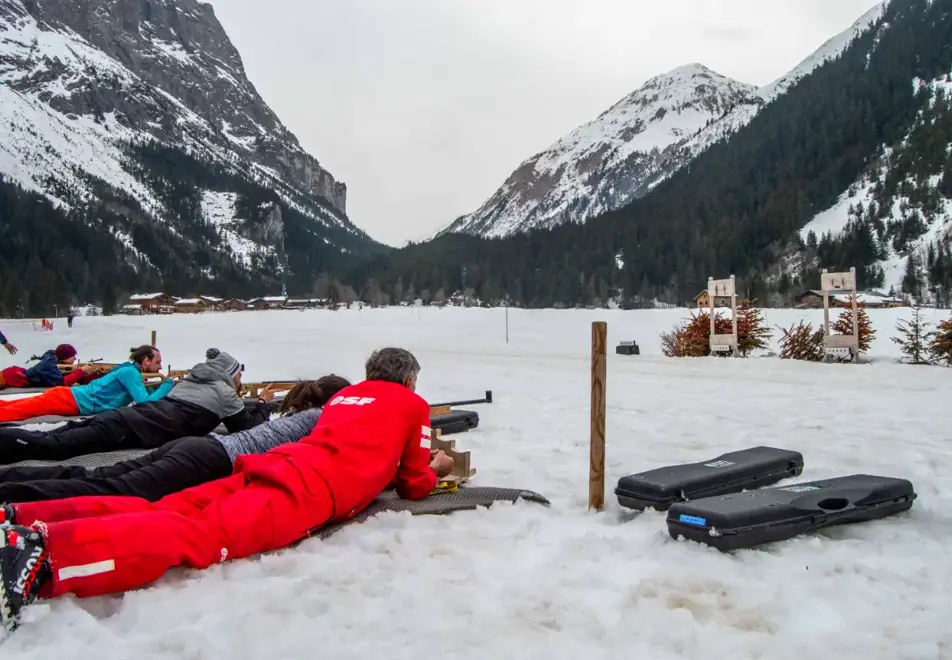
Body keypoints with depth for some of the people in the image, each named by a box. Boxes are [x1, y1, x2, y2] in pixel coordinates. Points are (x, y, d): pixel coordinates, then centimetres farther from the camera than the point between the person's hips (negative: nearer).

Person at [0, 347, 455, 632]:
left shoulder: (344, 393, 38)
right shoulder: (413, 403, 20)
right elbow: (413, 486, 22)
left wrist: (400, 453, 56)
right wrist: (433, 469, 42)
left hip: (275, 467, 8)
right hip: (314, 489, -8)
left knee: (164, 512, -4)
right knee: (200, 536, -27)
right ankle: (44, 555, -47)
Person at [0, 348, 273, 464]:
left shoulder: (192, 380, 32)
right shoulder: (223, 391, 10)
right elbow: (247, 428, 12)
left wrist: (248, 405, 44)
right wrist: (263, 404, 29)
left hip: (132, 413, 8)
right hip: (142, 429, -8)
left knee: (49, 437, -1)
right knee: (54, 445, -21)